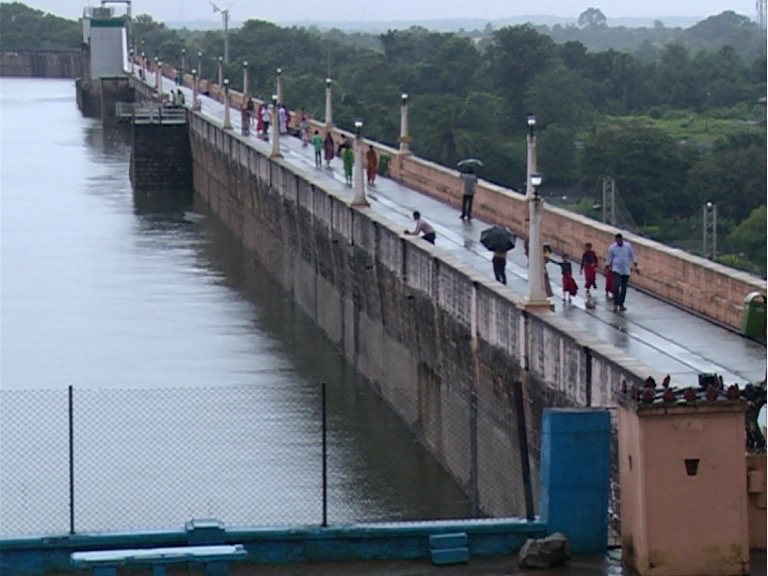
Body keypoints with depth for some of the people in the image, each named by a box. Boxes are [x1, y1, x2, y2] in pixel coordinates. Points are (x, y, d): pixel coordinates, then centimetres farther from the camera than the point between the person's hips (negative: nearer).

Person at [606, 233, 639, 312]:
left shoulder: (628, 246, -2)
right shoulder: (612, 248, -5)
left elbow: (633, 257, 8)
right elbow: (608, 259, 4)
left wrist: (636, 267, 7)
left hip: (626, 271, 2)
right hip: (616, 270, -2)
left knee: (624, 288, 7)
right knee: (616, 286, -17)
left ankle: (621, 304, 20)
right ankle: (615, 304, -14)